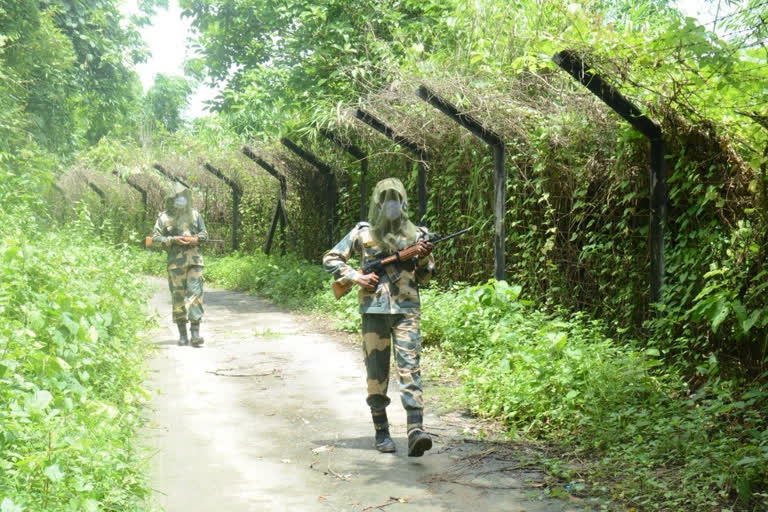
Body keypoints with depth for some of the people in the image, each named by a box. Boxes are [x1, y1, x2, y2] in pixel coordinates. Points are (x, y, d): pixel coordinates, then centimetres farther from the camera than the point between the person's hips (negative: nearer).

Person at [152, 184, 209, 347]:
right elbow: (155, 237, 0)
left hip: (195, 259, 1)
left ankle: (195, 332, -11)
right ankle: (182, 333, 11)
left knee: (195, 293, -9)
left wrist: (195, 239, -6)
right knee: (178, 296, 2)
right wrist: (173, 240, -13)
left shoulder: (194, 214, 11)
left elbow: (204, 233, 15)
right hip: (176, 261, -1)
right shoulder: (164, 217, 3)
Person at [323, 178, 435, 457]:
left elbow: (424, 278, 13)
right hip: (374, 310, 0)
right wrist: (356, 277, -5)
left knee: (409, 366, -12)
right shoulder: (363, 233, 6)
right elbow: (330, 259, 9)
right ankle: (381, 431, 16)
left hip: (406, 310, 0)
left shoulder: (414, 234, 9)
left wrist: (425, 258, -8)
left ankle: (416, 431, -21)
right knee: (377, 372, 5)